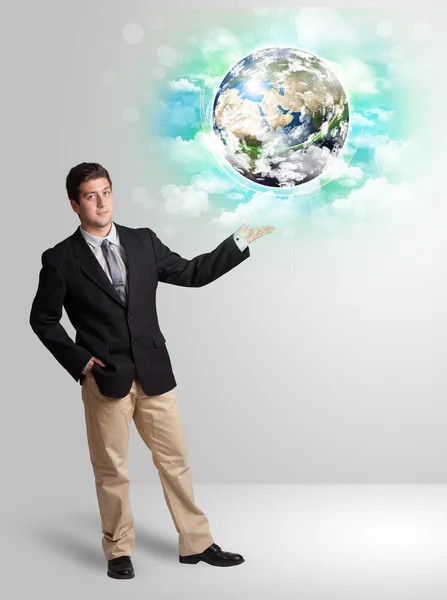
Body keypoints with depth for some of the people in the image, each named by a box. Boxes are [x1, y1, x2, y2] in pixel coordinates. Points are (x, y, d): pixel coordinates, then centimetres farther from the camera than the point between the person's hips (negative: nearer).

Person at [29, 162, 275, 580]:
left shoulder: (143, 241, 5)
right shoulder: (60, 259, -4)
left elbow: (191, 273, 12)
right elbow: (43, 319, 4)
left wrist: (238, 244, 7)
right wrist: (78, 360, -5)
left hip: (154, 372, 3)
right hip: (104, 379, -3)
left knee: (175, 461, 11)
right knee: (111, 470, 8)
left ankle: (196, 544, 24)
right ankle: (118, 551, 25)